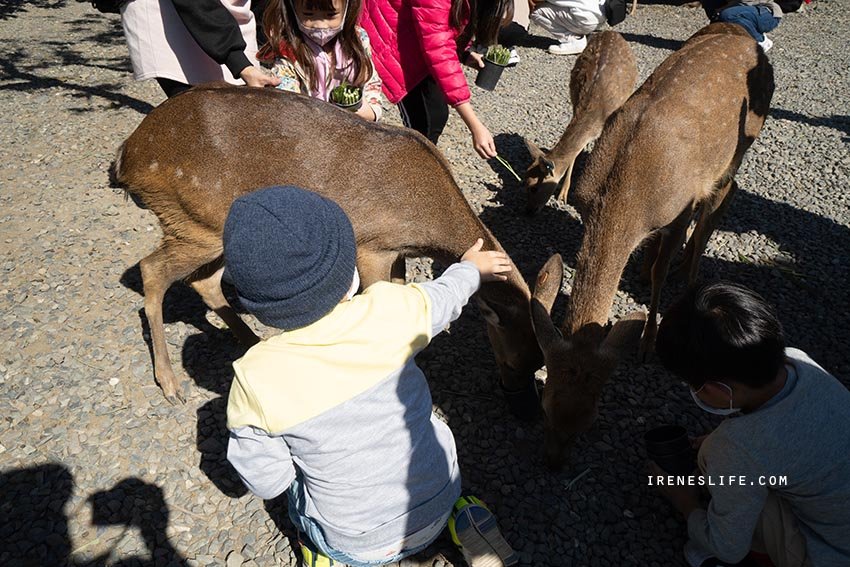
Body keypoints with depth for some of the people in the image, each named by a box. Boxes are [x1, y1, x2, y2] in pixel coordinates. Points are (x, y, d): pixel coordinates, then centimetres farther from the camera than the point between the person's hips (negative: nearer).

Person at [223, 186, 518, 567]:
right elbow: (444, 297, 2)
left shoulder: (255, 381, -24)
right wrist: (472, 268, 24)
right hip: (438, 509, 1)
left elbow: (267, 481, -10)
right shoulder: (390, 311, -21)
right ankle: (463, 517, 14)